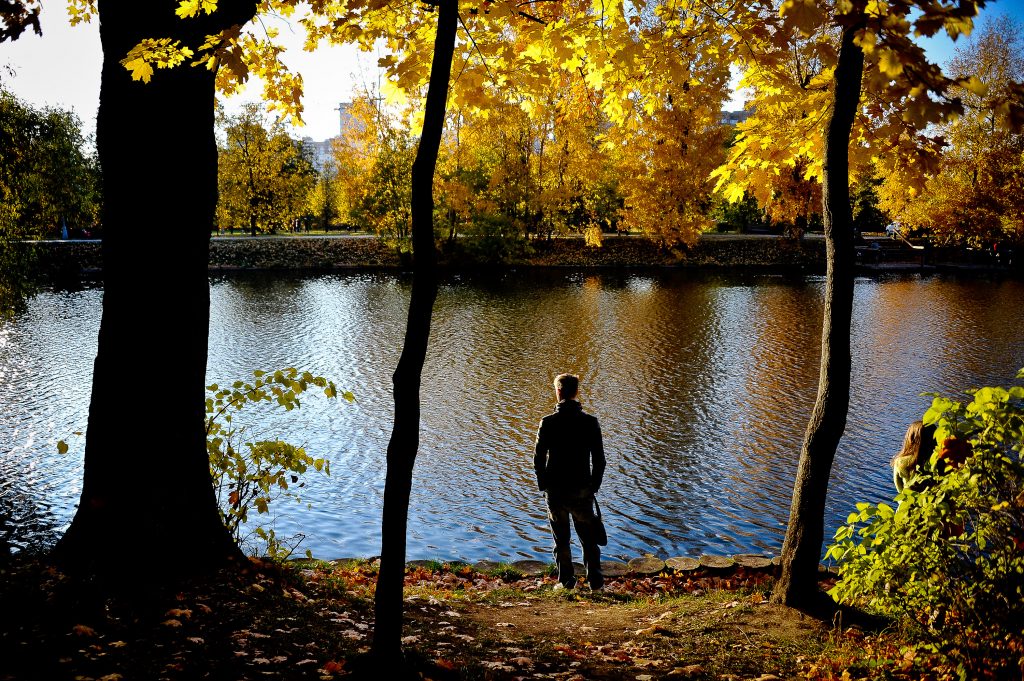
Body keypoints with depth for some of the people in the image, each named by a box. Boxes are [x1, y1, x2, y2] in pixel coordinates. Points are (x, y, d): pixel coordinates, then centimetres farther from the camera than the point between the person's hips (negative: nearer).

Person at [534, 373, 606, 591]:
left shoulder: (548, 422, -9)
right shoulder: (590, 422, -5)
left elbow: (538, 458, -5)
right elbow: (599, 459, -2)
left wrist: (544, 485, 8)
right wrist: (594, 485, 9)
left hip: (555, 490, -1)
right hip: (582, 489, 1)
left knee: (561, 539, 11)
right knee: (588, 538, 11)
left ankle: (566, 581, 16)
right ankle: (595, 582, 13)